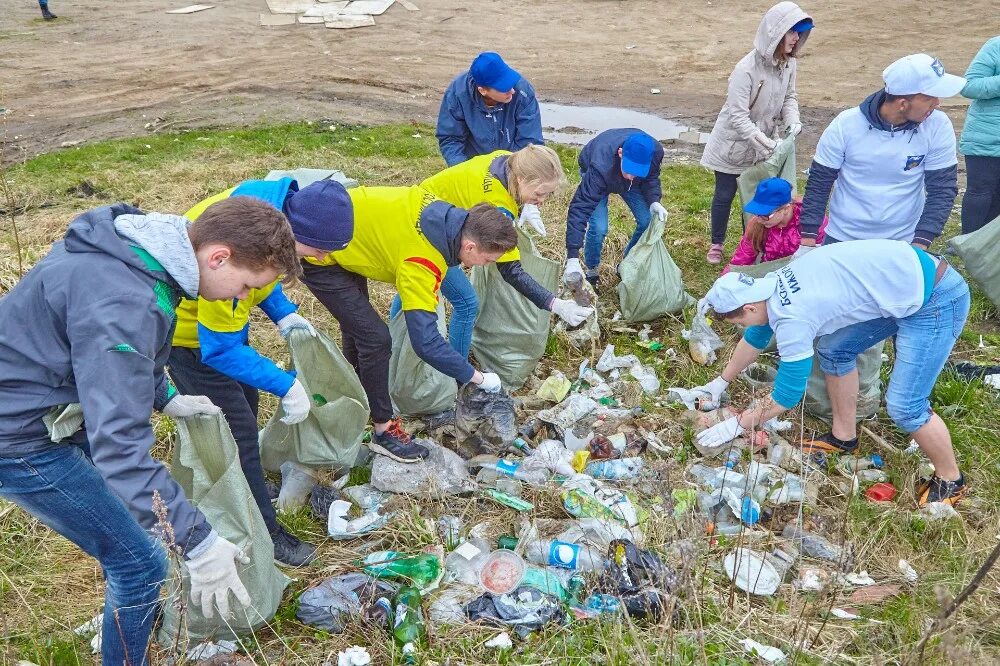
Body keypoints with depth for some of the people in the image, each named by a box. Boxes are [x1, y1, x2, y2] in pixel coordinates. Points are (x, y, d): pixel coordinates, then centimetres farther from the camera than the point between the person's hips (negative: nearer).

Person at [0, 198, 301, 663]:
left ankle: (134, 611, 49)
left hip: (55, 404, 10)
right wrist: (198, 543, -34)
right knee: (140, 564, -3)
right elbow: (119, 445, -37)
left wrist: (166, 397, 12)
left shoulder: (140, 242, -4)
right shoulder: (124, 305, -35)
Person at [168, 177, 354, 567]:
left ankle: (251, 487, 42)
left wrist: (283, 313, -5)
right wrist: (287, 385, -29)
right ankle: (263, 534, 13)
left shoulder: (274, 201, -16)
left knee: (245, 402, 21)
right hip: (188, 330, -8)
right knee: (237, 432, -2)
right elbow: (219, 349, -31)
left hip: (220, 314, 9)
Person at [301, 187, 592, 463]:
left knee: (358, 331, 19)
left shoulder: (446, 214, -12)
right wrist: (479, 378, -23)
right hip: (318, 255, -9)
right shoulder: (422, 263, -32)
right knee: (375, 338, -9)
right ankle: (383, 431, 6)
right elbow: (426, 342, -34)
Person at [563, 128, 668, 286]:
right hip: (595, 176, -4)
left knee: (647, 221, -7)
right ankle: (591, 270, 7)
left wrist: (654, 201, -32)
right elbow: (580, 208, -48)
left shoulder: (656, 151, -34)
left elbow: (651, 178, -10)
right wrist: (573, 258, -54)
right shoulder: (600, 167, -48)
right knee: (599, 227, -21)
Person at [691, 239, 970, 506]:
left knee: (905, 406, -8)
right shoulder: (773, 287, 3)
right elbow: (754, 338, 22)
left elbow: (787, 395, -13)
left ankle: (950, 480, 17)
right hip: (907, 273, 9)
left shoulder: (793, 318, -23)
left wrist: (736, 425, -2)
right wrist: (721, 382, 30)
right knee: (835, 349, 13)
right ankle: (844, 437, 28)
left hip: (936, 299, -9)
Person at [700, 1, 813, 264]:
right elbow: (738, 116, -28)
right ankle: (717, 244, 29)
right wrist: (765, 142, -32)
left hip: (763, 145, 5)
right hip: (733, 144, -5)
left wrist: (793, 121, -12)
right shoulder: (746, 69, -28)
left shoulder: (789, 64, -7)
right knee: (725, 195, 9)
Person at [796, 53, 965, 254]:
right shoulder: (845, 124, -13)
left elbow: (943, 188, -8)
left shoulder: (938, 127, -11)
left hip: (903, 243, 1)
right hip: (842, 240, 0)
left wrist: (920, 245, -18)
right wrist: (807, 240, -9)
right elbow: (818, 183, -7)